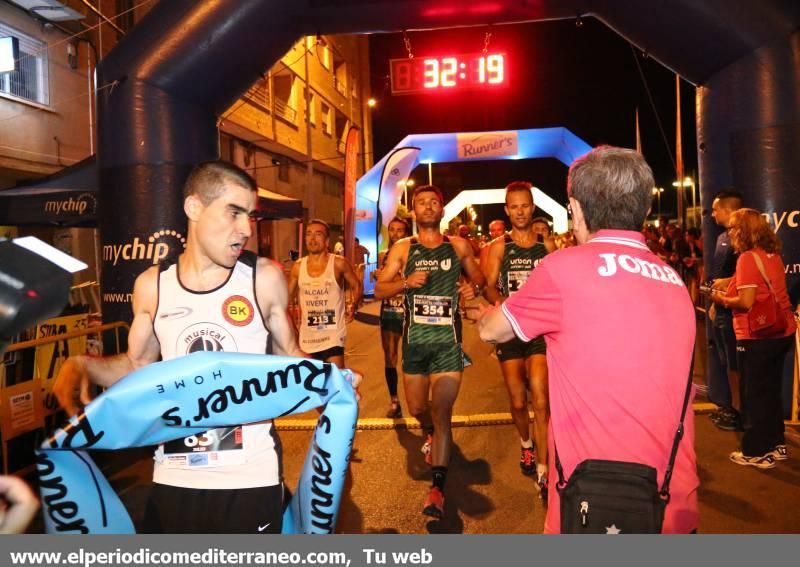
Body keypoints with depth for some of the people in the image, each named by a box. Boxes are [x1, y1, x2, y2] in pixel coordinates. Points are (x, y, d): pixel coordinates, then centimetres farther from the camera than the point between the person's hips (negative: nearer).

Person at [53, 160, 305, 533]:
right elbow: (138, 366, 12)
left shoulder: (264, 278, -7)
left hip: (250, 475, -2)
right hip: (174, 476, 2)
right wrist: (81, 365, -4)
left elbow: (288, 354, 5)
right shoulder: (152, 285, 0)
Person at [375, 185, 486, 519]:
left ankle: (437, 488, -1)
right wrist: (406, 282, -16)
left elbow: (480, 281, 18)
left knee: (442, 413, -7)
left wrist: (473, 287, -3)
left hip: (448, 339, -2)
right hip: (415, 339, 2)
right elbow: (379, 291, 0)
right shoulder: (402, 249, 5)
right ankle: (430, 433, 51)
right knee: (417, 408, 15)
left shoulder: (458, 247, 5)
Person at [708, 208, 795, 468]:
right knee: (771, 390, 18)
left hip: (758, 336, -8)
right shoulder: (772, 254, 9)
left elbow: (746, 302, -22)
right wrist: (730, 287, 14)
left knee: (754, 394, 4)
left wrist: (722, 300, -5)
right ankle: (775, 445, 29)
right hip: (781, 331, 8)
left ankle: (756, 452, 13)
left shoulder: (747, 258, -16)